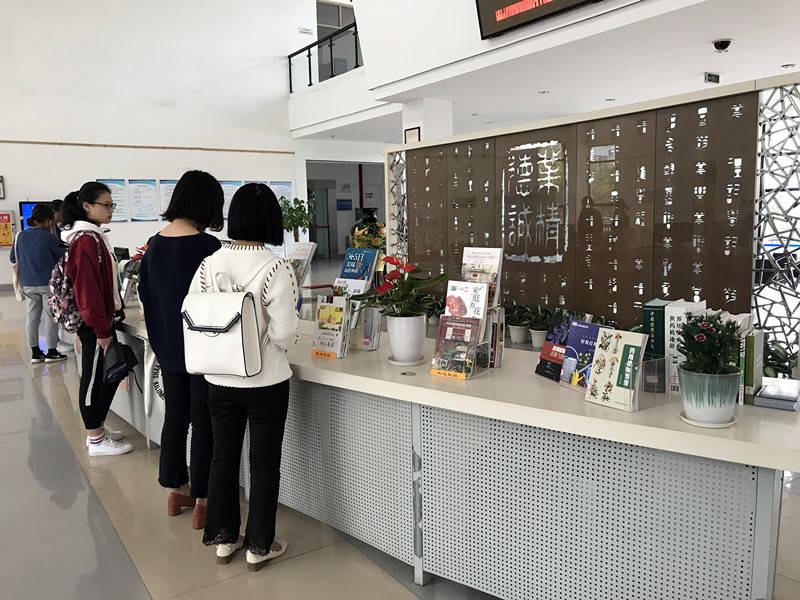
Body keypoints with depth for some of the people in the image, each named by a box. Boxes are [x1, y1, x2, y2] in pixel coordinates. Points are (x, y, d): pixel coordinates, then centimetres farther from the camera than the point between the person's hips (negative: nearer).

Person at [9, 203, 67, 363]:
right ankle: (51, 352, 9)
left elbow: (13, 258, 13)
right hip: (48, 284, -5)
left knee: (32, 317, 11)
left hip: (28, 285, 5)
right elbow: (63, 256, -1)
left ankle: (35, 353, 16)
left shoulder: (21, 236, 3)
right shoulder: (49, 238, -14)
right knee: (50, 317, 4)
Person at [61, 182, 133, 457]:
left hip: (103, 317, 10)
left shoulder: (95, 236, 13)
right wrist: (101, 329, -21)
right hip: (94, 323, -10)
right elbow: (87, 287, -22)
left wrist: (114, 316, 18)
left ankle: (97, 429, 29)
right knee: (94, 378, 1)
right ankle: (96, 440, 12)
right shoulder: (86, 240, -18)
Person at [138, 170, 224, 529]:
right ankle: (202, 502, 16)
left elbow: (146, 294, 11)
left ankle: (176, 492, 33)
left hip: (168, 348, 7)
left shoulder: (155, 244, 2)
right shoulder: (207, 247, -20)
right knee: (204, 424, 5)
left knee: (175, 418, 18)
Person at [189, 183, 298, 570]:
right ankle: (259, 546, 24)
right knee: (264, 464, 11)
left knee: (223, 457, 18)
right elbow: (283, 335, -20)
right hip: (265, 381, -4)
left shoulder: (209, 264, -5)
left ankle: (223, 538, 33)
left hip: (219, 380, 4)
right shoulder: (276, 269, -19)